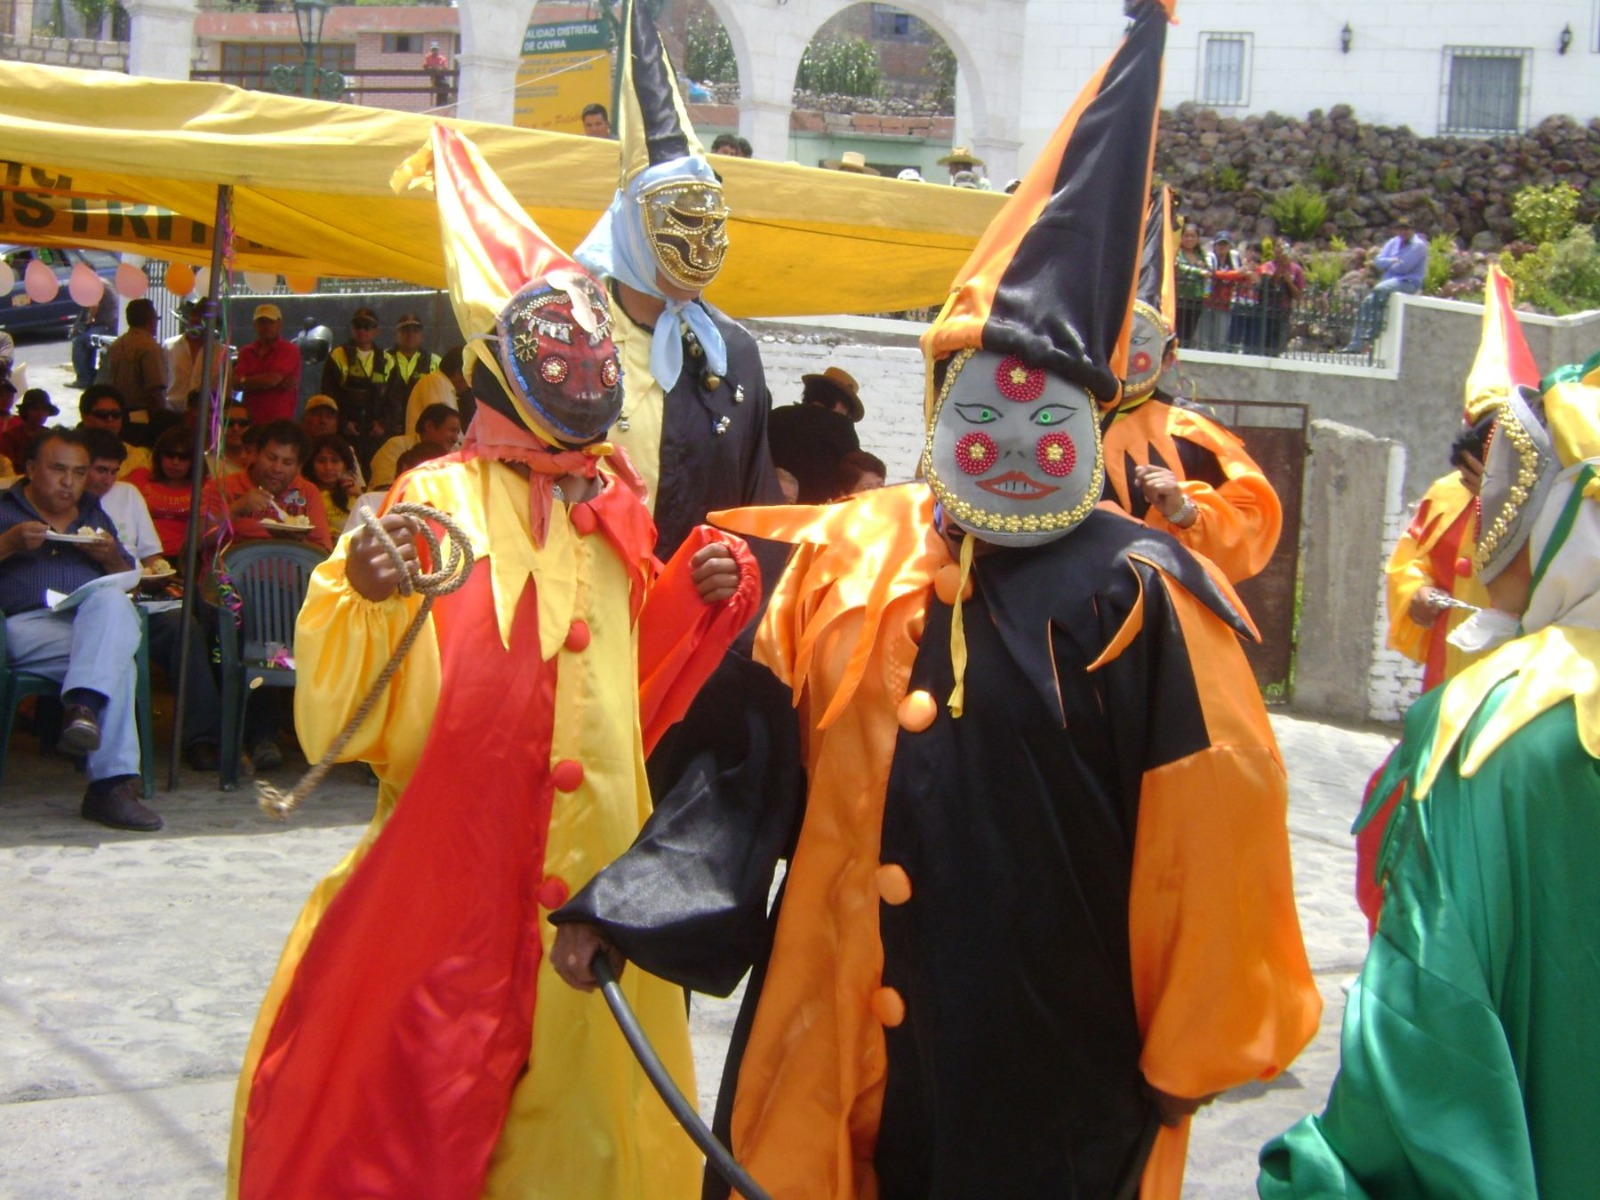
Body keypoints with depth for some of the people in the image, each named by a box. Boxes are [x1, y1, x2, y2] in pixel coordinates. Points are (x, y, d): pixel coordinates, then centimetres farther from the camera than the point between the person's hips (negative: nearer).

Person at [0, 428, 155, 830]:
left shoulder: (94, 516, 30)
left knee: (111, 601, -37)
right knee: (116, 659, -35)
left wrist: (110, 557, 4)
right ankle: (113, 780, -44)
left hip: (98, 620, 3)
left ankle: (83, 706, -51)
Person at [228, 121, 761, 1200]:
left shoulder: (616, 507, 9)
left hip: (597, 869, 5)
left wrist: (695, 596, 5)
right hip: (454, 876, -5)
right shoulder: (437, 502, -8)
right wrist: (363, 597, -30)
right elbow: (346, 720, -14)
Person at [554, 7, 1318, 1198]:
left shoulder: (1141, 599, -8)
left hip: (1052, 1086, -3)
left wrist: (1190, 1055, -4)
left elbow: (1206, 839, -7)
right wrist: (624, 908, -3)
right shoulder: (845, 558, 2)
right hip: (836, 1048, 3)